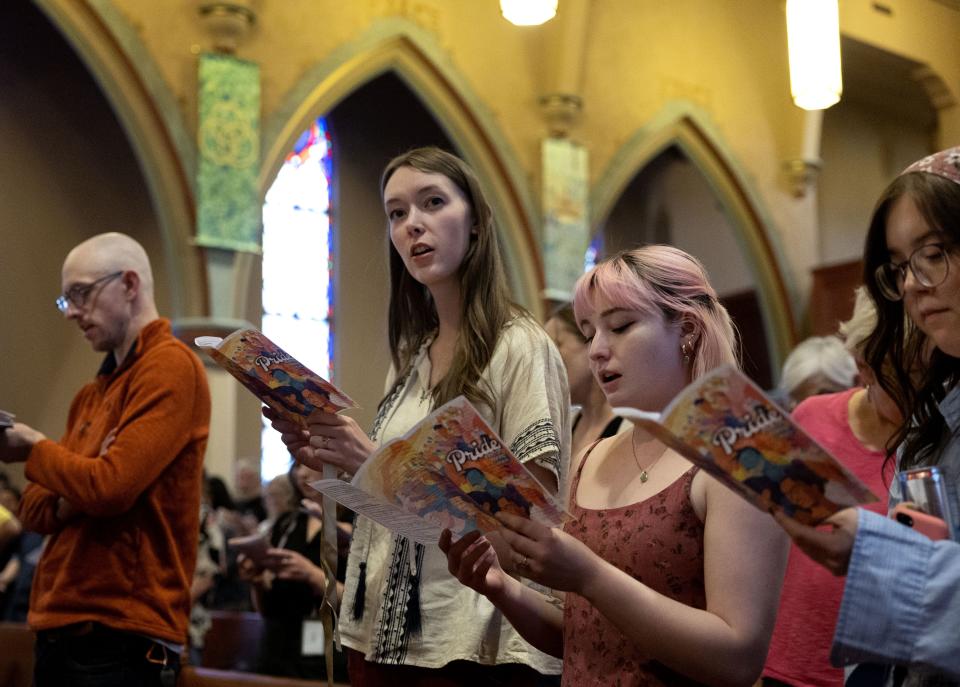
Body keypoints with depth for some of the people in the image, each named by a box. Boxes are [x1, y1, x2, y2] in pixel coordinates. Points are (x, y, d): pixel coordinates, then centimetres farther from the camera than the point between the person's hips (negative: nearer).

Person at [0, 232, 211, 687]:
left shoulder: (171, 367, -10)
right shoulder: (91, 393, 17)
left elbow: (112, 487, -20)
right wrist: (69, 501, -7)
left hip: (120, 635, -8)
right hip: (58, 628, 8)